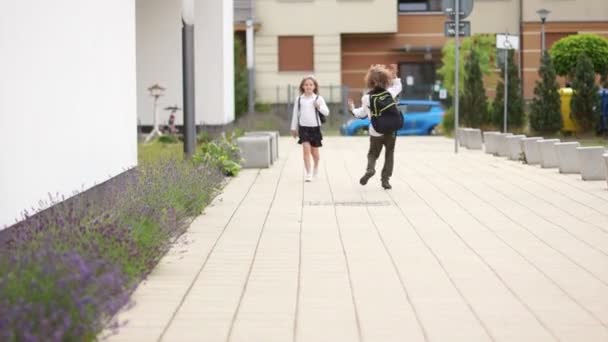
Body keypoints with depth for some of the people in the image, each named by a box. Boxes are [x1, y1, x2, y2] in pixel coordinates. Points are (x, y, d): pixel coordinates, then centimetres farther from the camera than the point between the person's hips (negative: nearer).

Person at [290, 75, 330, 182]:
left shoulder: (318, 98, -2)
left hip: (315, 127, 0)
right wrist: (294, 128, 11)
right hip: (303, 127, 0)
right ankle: (308, 173, -12)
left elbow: (326, 112, -4)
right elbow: (295, 114, 9)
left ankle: (315, 169, 38)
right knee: (306, 149, -14)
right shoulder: (299, 99, 2)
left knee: (315, 152, 10)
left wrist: (319, 107, -23)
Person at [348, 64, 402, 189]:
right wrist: (394, 75, 20)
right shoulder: (389, 93, -9)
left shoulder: (366, 98, -8)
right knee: (389, 155, 12)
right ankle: (385, 179, 7)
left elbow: (363, 113, 7)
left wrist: (352, 109, 24)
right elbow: (398, 86, 13)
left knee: (373, 153, 16)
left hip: (375, 132, 0)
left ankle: (370, 169, -13)